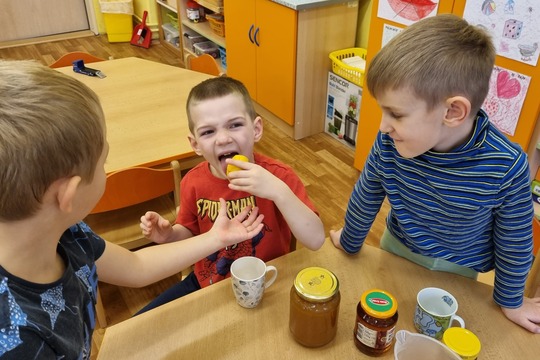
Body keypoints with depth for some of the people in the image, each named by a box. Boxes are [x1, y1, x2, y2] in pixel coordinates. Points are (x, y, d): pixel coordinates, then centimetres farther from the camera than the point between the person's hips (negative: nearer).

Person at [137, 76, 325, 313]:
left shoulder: (278, 177, -23)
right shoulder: (193, 182, -12)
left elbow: (316, 240, -30)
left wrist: (279, 191, -43)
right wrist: (169, 234, -16)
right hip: (205, 283, 4)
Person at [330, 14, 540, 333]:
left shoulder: (507, 166, -33)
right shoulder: (389, 143, -29)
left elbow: (514, 241, -14)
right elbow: (365, 199, -10)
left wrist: (511, 301, 1)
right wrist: (349, 242, 7)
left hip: (456, 270, -1)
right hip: (396, 247, 2)